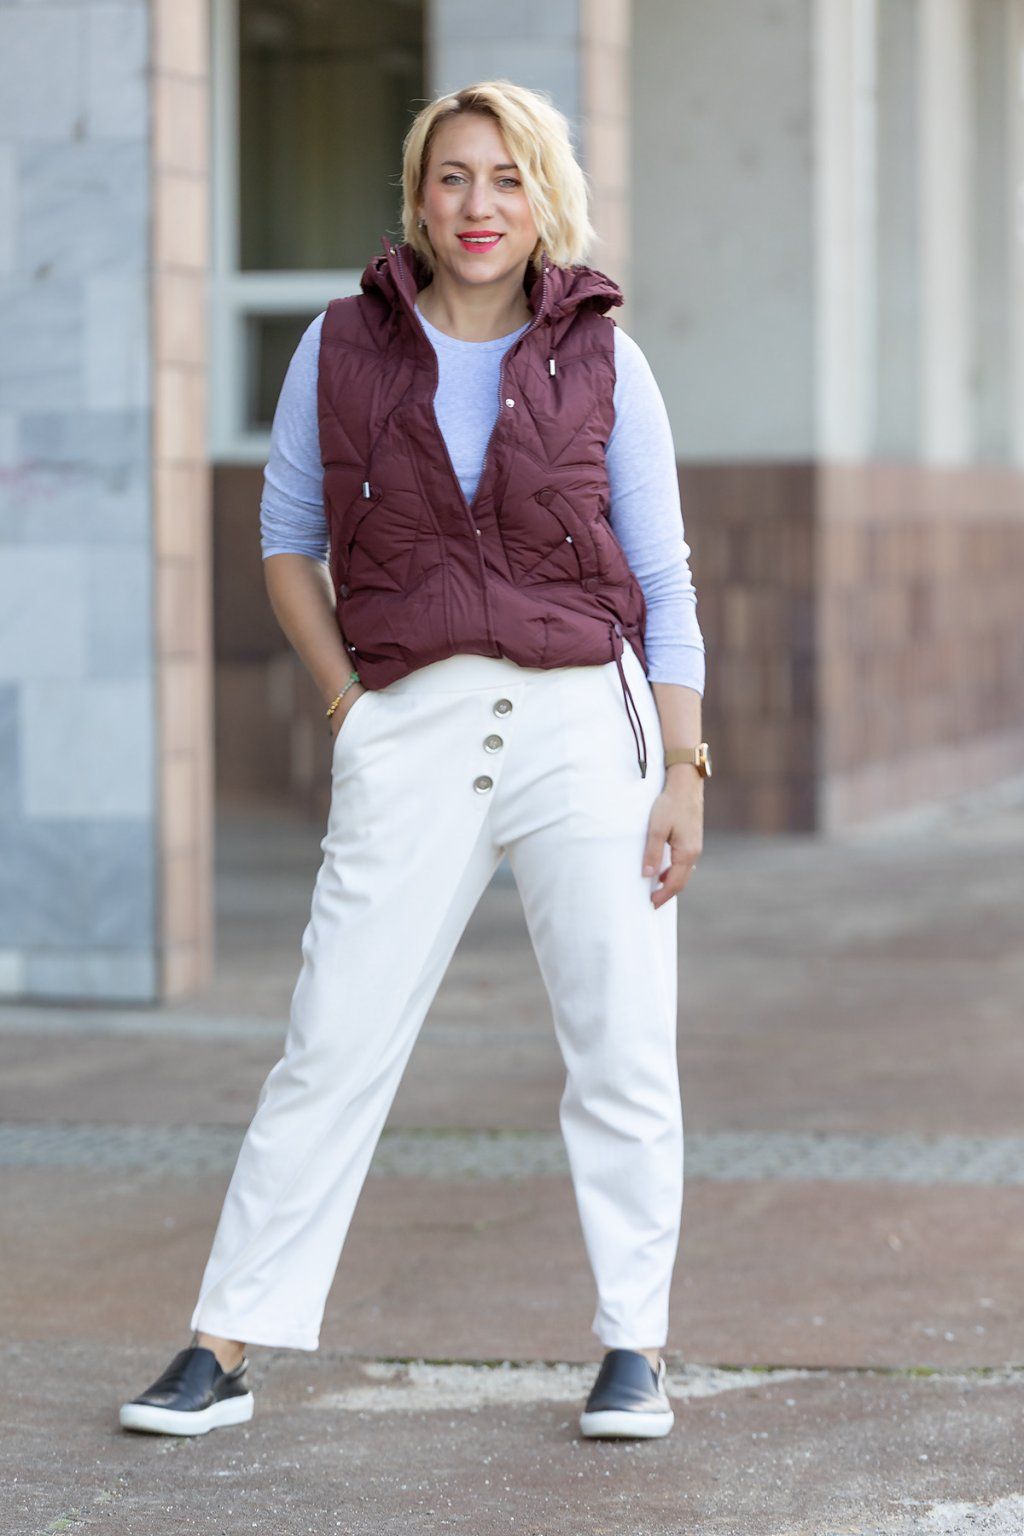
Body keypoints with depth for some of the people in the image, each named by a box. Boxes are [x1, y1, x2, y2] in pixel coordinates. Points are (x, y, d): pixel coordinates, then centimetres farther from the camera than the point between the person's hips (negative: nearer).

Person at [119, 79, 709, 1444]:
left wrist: (684, 770, 0)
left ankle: (634, 1347, 14)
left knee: (625, 1052, 1)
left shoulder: (603, 360, 3)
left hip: (587, 725, 0)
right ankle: (226, 1347, 5)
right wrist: (346, 705, 5)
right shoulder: (343, 347, 3)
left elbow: (664, 580, 6)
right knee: (332, 1048, -1)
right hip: (412, 740, 0)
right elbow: (288, 539, 14)